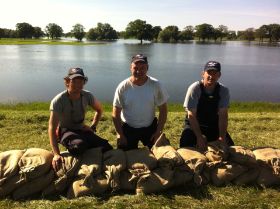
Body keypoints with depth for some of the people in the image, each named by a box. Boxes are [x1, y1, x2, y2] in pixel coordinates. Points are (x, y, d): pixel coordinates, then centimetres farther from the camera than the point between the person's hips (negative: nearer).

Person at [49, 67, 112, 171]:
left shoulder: (87, 96, -10)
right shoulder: (58, 101, -22)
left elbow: (99, 110, 11)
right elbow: (52, 128, -26)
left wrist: (92, 127, 0)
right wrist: (56, 154, -35)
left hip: (82, 130, 4)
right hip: (65, 131, -3)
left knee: (107, 149, -16)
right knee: (79, 146, -38)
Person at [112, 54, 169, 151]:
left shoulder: (156, 85, -13)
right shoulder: (123, 87, -14)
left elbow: (163, 110, -5)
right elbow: (116, 113, -7)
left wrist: (159, 131, -8)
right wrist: (120, 134, -9)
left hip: (150, 127, 1)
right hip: (128, 128, 0)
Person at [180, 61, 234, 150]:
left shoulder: (224, 91, -12)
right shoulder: (194, 88, -21)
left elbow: (223, 115, -14)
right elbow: (191, 115, -23)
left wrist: (222, 137, -25)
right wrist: (199, 137, -29)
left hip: (214, 126, 3)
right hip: (194, 125, -3)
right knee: (186, 145, -25)